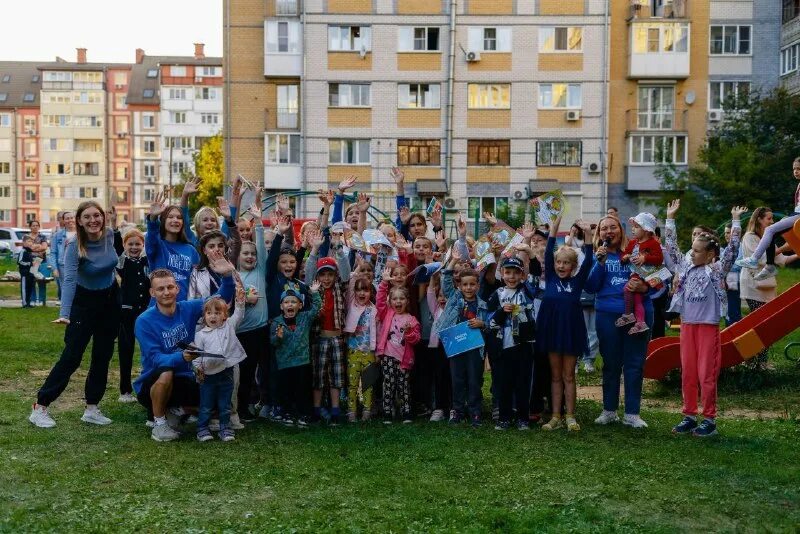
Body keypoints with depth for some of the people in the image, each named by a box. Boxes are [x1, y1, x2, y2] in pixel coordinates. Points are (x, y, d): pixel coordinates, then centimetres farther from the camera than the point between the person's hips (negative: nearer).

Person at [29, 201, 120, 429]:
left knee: (102, 356, 6)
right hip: (84, 302, -4)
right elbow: (69, 280, -38)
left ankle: (92, 408, 15)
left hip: (110, 300, 5)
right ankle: (40, 407, 2)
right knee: (71, 357, -8)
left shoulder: (109, 235, -11)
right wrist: (64, 313, -48)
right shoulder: (74, 247, -24)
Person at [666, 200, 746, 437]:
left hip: (708, 326, -5)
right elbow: (671, 247, 14)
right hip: (687, 326, 5)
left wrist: (735, 220, -12)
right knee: (687, 373, 8)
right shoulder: (686, 268, 10)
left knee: (706, 374, -2)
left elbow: (733, 249, -11)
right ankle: (689, 416, 18)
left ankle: (709, 420, 7)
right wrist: (670, 218, 13)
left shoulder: (717, 270, -2)